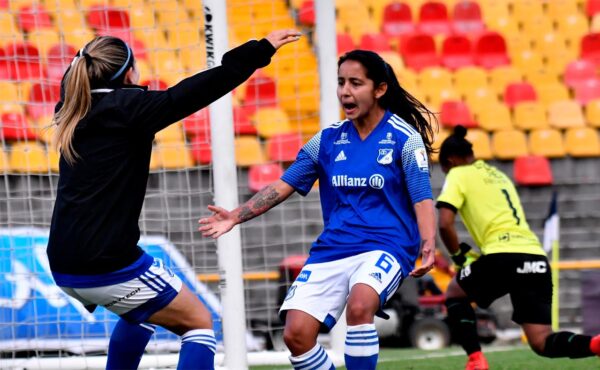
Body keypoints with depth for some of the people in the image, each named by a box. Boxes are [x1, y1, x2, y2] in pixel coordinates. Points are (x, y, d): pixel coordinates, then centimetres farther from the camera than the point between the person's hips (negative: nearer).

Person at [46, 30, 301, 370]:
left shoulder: (72, 112, 10)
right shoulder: (127, 108, -11)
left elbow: (73, 75, 35)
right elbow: (198, 90, -18)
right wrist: (260, 51, -15)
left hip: (65, 268, 9)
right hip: (108, 264, -9)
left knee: (141, 312, 35)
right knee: (199, 322, 4)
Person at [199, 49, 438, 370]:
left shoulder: (404, 138, -4)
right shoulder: (328, 140, 8)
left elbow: (422, 199, -8)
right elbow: (284, 185, 10)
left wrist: (428, 247, -25)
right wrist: (236, 216, 0)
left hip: (386, 247, -5)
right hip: (332, 249, 5)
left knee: (359, 305, -35)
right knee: (296, 334, -12)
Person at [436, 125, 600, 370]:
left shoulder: (458, 175, 8)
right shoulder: (498, 175, 30)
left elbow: (445, 224, -4)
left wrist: (460, 256, 11)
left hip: (503, 254, -6)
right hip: (536, 256, 6)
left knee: (454, 294, 24)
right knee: (542, 343, 3)